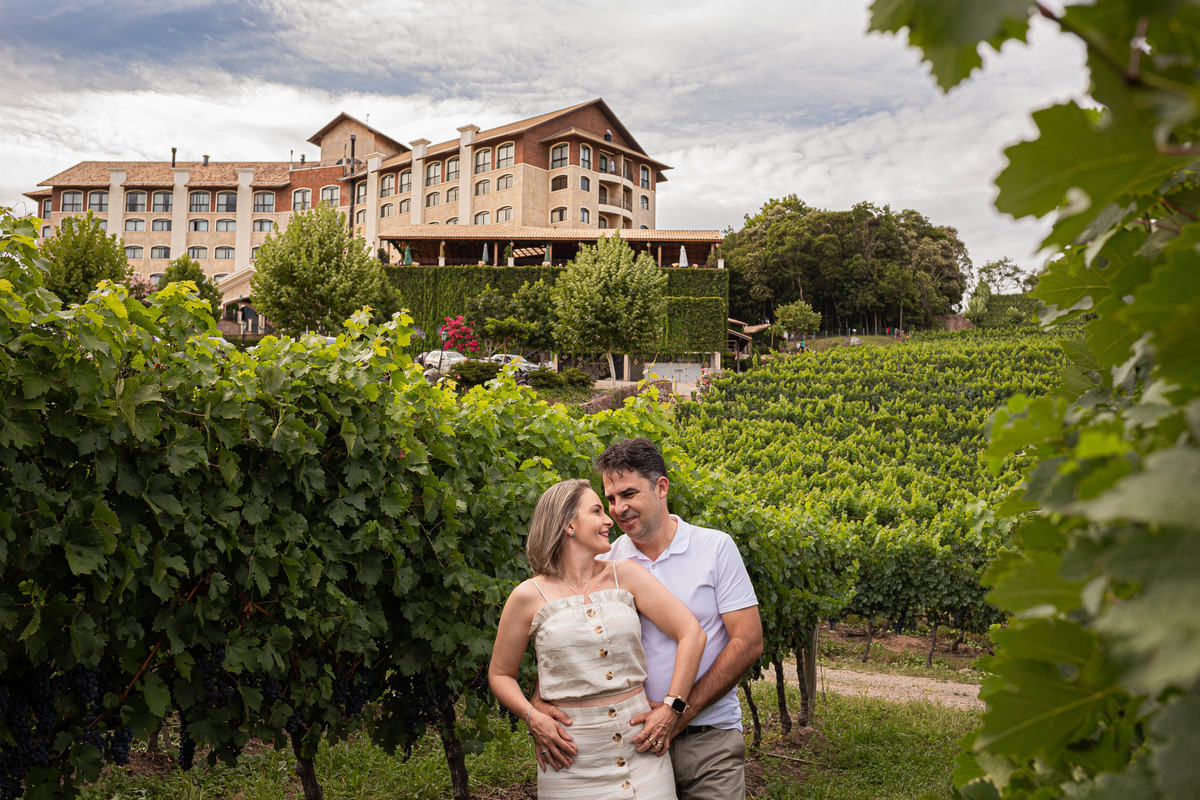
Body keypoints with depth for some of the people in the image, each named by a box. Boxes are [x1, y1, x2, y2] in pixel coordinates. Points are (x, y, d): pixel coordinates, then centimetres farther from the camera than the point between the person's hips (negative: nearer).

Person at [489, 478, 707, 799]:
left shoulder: (626, 575, 3)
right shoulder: (529, 597, -1)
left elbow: (691, 634, 0)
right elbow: (500, 675, 9)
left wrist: (672, 708, -7)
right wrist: (532, 717, -9)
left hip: (640, 742, 2)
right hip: (572, 754, -1)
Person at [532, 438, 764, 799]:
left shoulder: (716, 548, -4)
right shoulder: (603, 564, 2)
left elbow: (748, 643, -8)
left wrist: (681, 711, -15)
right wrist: (540, 705, -20)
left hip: (709, 737, -1)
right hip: (634, 738, 2)